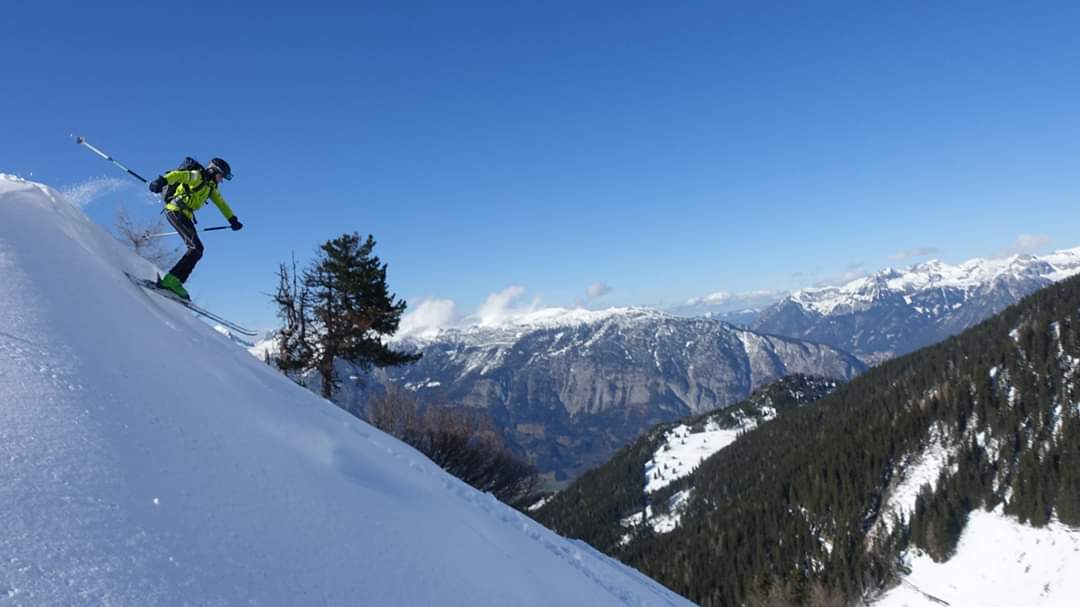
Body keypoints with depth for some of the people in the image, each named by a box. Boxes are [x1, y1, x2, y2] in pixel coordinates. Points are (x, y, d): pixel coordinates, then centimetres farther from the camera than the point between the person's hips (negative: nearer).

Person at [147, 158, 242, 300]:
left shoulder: (211, 186, 21)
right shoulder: (197, 176, -4)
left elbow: (221, 203, 32)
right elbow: (178, 175, -20)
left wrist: (232, 219, 28)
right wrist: (162, 181, -38)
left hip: (185, 215, 9)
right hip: (176, 210, -9)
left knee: (197, 250, 2)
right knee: (196, 247, -21)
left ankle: (174, 282, -1)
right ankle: (171, 280, -27)